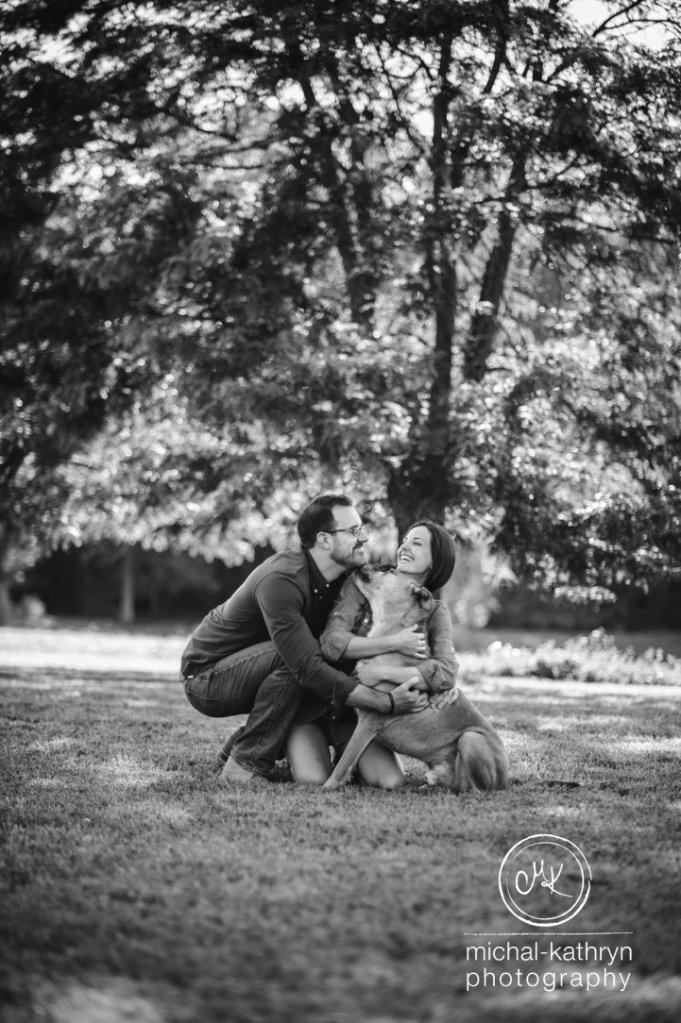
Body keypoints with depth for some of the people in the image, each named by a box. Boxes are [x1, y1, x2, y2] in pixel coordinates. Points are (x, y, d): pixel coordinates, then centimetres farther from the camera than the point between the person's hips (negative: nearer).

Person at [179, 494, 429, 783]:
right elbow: (308, 668, -37)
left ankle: (235, 751, 9)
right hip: (205, 676, -9)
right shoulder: (281, 580, -32)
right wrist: (387, 703, -37)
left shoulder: (344, 577, -4)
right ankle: (247, 765, -19)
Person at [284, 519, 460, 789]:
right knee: (313, 780, -24)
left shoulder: (435, 611, -3)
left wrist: (382, 671, -31)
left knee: (391, 781, -21)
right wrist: (393, 643, -31)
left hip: (358, 711, 2)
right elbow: (331, 642, -23)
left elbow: (447, 671, -21)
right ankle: (294, 749, 13)